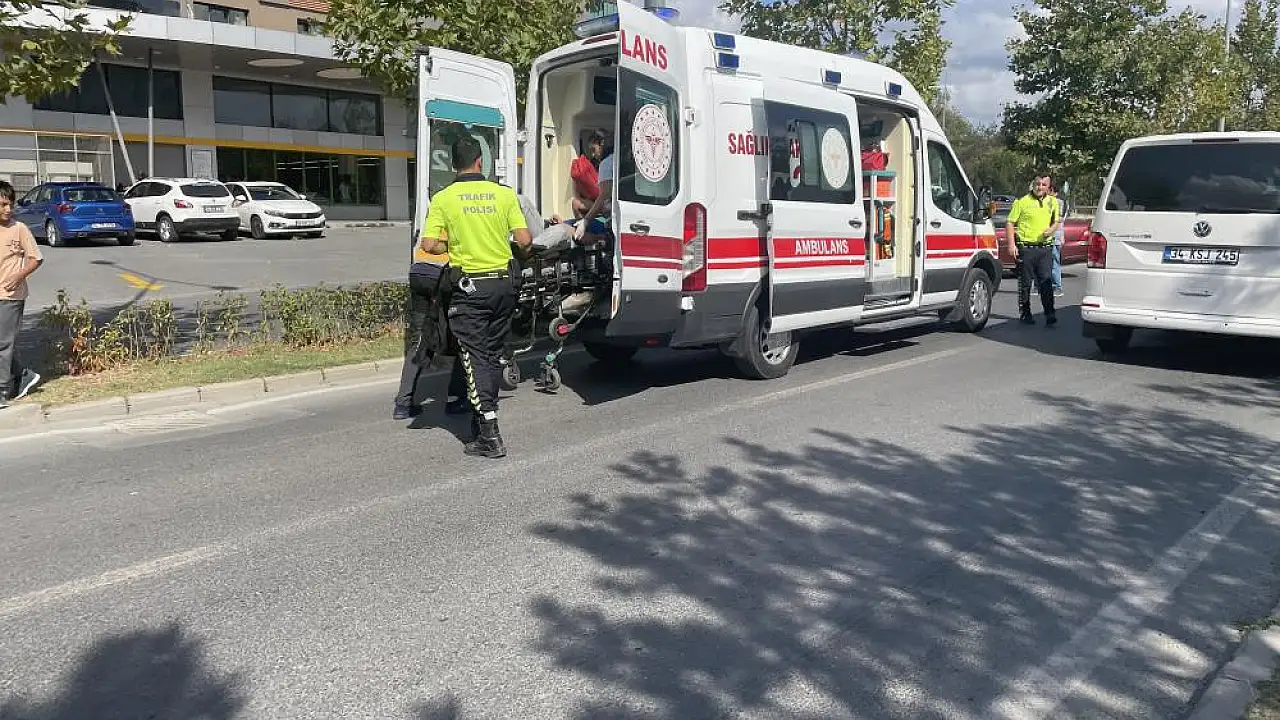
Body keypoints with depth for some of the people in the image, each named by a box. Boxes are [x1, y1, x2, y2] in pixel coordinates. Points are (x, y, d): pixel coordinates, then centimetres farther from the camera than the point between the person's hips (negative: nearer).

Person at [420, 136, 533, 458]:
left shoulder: (443, 198, -4)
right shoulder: (504, 193, 1)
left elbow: (429, 244, -11)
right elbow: (525, 240, -4)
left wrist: (450, 246, 10)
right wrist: (522, 254, 18)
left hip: (469, 287, -3)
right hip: (504, 284, 3)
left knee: (475, 358, 0)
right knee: (493, 355, 17)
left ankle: (489, 436, -5)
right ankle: (484, 418, 29)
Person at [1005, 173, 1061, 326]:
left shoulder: (1052, 202, 12)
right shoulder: (1022, 202, -2)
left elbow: (1055, 222, 23)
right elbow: (1009, 223, -2)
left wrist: (1051, 230, -1)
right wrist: (1011, 245, -11)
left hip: (1045, 247, 3)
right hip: (1025, 248, -3)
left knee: (1046, 282, -3)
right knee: (1025, 283, 5)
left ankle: (1050, 315, -4)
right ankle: (1024, 314, 15)